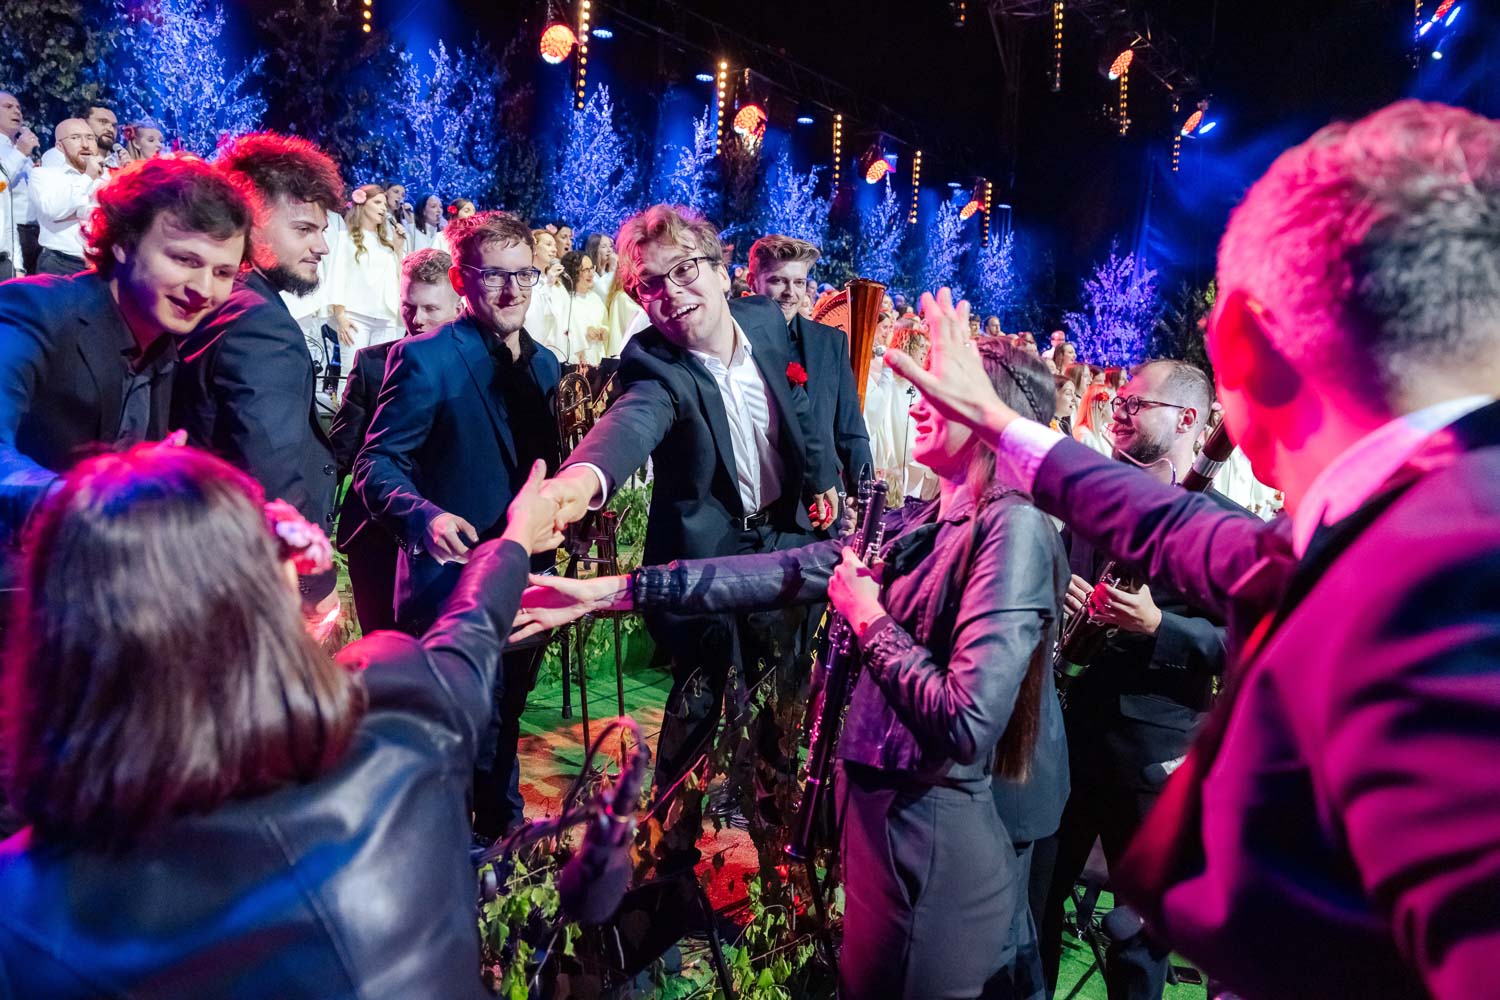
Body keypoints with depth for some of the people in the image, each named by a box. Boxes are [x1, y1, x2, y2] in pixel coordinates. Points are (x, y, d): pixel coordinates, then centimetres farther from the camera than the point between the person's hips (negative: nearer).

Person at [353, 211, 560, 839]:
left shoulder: (545, 365, 9)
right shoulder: (424, 359, -13)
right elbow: (377, 464, -16)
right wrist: (426, 517, -33)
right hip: (453, 587, -6)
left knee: (501, 731, 23)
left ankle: (504, 835, 42)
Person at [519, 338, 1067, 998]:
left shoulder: (1013, 528, -19)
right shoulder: (919, 524, 5)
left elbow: (969, 725, -27)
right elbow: (784, 570, 2)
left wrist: (868, 618, -14)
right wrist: (609, 591, -1)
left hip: (935, 835, -7)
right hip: (875, 807, 7)